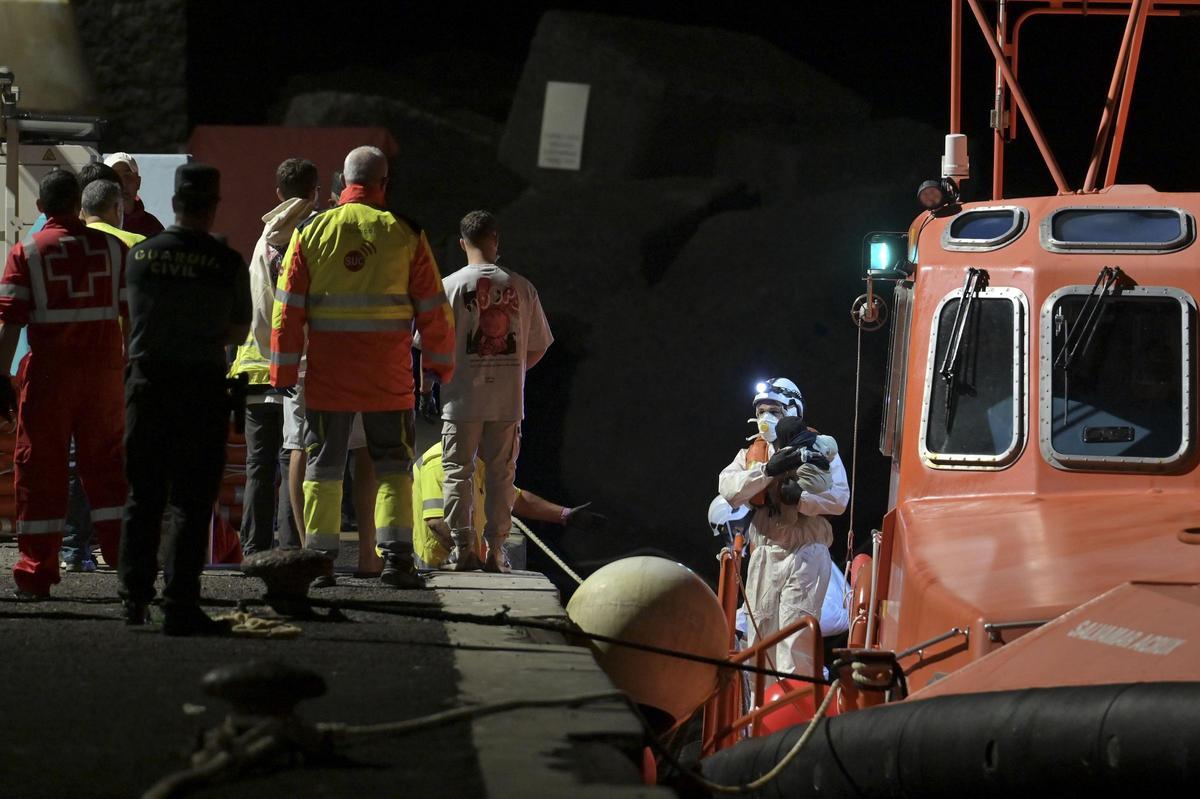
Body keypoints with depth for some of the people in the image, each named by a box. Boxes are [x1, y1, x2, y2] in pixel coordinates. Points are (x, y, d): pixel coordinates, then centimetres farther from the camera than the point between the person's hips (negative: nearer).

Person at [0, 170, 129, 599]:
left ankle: (36, 573, 3)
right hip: (103, 370, 2)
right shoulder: (112, 247, 5)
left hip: (49, 373, -2)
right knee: (106, 467, 10)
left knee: (41, 470, 4)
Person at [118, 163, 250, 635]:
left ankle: (134, 596, 17)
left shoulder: (140, 255, 0)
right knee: (191, 502, 0)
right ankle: (179, 606, -3)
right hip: (201, 388, -3)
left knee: (143, 496, 14)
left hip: (146, 381, 3)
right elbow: (239, 333, 1)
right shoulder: (227, 263, -9)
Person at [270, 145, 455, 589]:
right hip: (389, 381, -1)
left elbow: (288, 310, 1)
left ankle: (319, 556, 7)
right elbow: (434, 310, 1)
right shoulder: (405, 235, -2)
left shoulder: (311, 232, 1)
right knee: (393, 466, 7)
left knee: (323, 466, 10)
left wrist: (282, 374, 5)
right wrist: (441, 368, 11)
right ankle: (395, 556, -3)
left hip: (326, 375, 1)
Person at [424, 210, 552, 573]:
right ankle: (495, 550, 6)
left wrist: (425, 385, 10)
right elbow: (537, 347, 7)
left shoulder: (451, 286, -5)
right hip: (509, 399, 2)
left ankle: (462, 547, -1)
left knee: (458, 472, 6)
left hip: (463, 397, -2)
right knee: (500, 473, 9)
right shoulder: (521, 287, 1)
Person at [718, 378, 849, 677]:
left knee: (795, 634, -13)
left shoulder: (819, 447, 3)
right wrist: (768, 470, -17)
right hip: (763, 554, 5)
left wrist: (800, 498, -22)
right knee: (759, 634, 8)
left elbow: (839, 498, -7)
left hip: (805, 553, -5)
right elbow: (728, 487, -4)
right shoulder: (752, 452, 15)